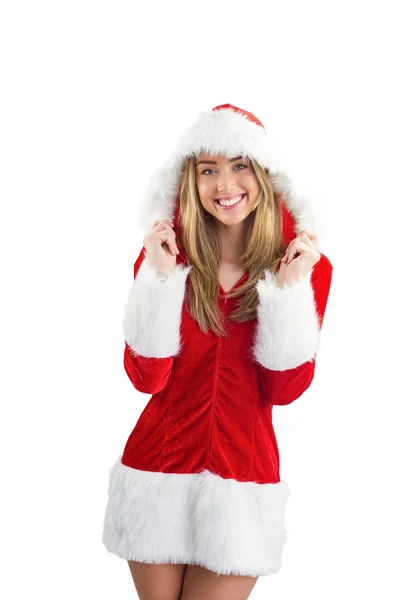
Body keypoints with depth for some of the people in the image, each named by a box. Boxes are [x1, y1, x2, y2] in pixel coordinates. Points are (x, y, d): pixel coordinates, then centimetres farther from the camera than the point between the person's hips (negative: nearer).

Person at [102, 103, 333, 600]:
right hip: (158, 465, 1)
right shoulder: (164, 253, -2)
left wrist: (290, 289, -18)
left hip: (244, 478, -1)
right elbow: (147, 378, -10)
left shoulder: (306, 262, -4)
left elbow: (284, 390, -8)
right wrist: (160, 278, -20)